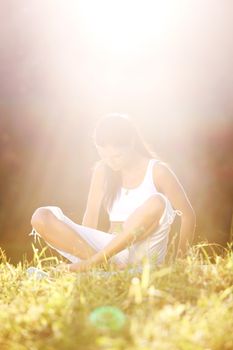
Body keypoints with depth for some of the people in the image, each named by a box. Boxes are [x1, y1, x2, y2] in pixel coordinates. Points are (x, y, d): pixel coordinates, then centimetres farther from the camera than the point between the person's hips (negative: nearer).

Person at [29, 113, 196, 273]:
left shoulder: (157, 171, 0)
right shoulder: (102, 170, 11)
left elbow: (188, 215, 2)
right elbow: (91, 215, 5)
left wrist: (179, 260, 2)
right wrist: (82, 240, -8)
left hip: (143, 253, -3)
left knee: (157, 202, -34)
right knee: (41, 216, -14)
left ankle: (93, 262, -30)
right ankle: (107, 266, -28)